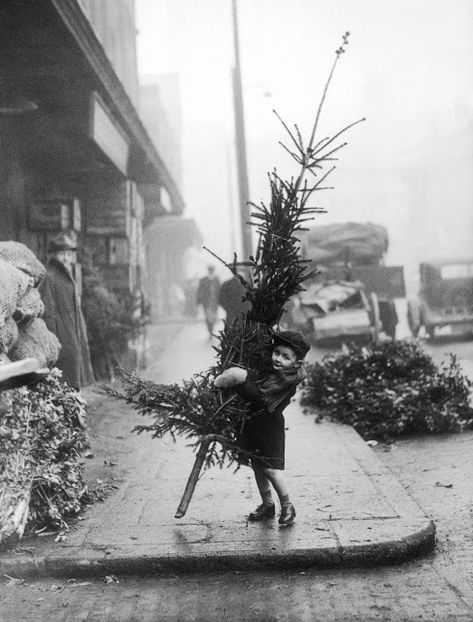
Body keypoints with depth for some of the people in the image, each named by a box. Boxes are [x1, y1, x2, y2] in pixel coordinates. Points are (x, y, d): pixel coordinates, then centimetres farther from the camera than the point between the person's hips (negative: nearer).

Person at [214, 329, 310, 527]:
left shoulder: (288, 381, -24)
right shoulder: (270, 370, -1)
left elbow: (259, 396, -32)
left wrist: (237, 382, -33)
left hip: (270, 424, -8)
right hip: (254, 422, 8)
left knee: (270, 468, -6)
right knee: (257, 465, 14)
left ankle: (287, 506, 14)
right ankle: (267, 505, 30)